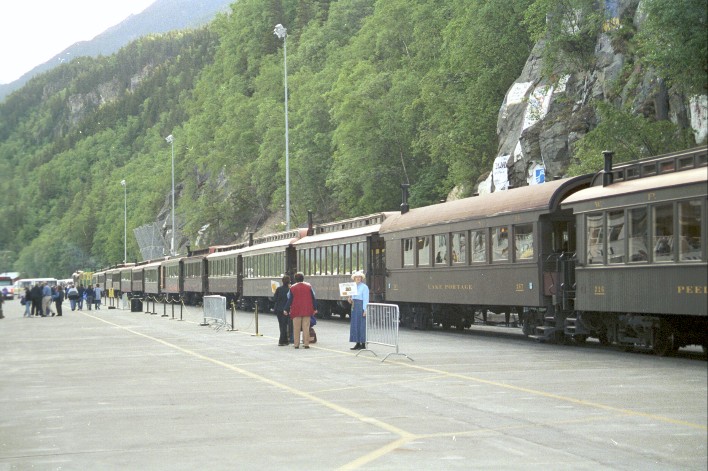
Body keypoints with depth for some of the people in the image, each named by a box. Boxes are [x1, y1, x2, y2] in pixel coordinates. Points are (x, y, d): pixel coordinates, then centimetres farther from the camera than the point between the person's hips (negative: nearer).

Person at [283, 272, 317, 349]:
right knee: (306, 327, 3)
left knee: (296, 328, 4)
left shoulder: (292, 288, -2)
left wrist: (286, 310, 6)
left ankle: (296, 344, 4)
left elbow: (289, 300, -1)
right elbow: (313, 298, 4)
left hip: (296, 311, -1)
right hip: (307, 311, 1)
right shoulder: (309, 286, 3)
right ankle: (306, 344, 0)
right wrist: (315, 308, 10)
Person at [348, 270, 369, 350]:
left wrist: (365, 310, -20)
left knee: (361, 325, -6)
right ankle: (358, 343, 13)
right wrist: (350, 300, 2)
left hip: (361, 307, -8)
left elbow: (366, 299, -13)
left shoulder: (364, 287, -8)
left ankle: (363, 344, -2)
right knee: (355, 325, 8)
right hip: (354, 307, 8)